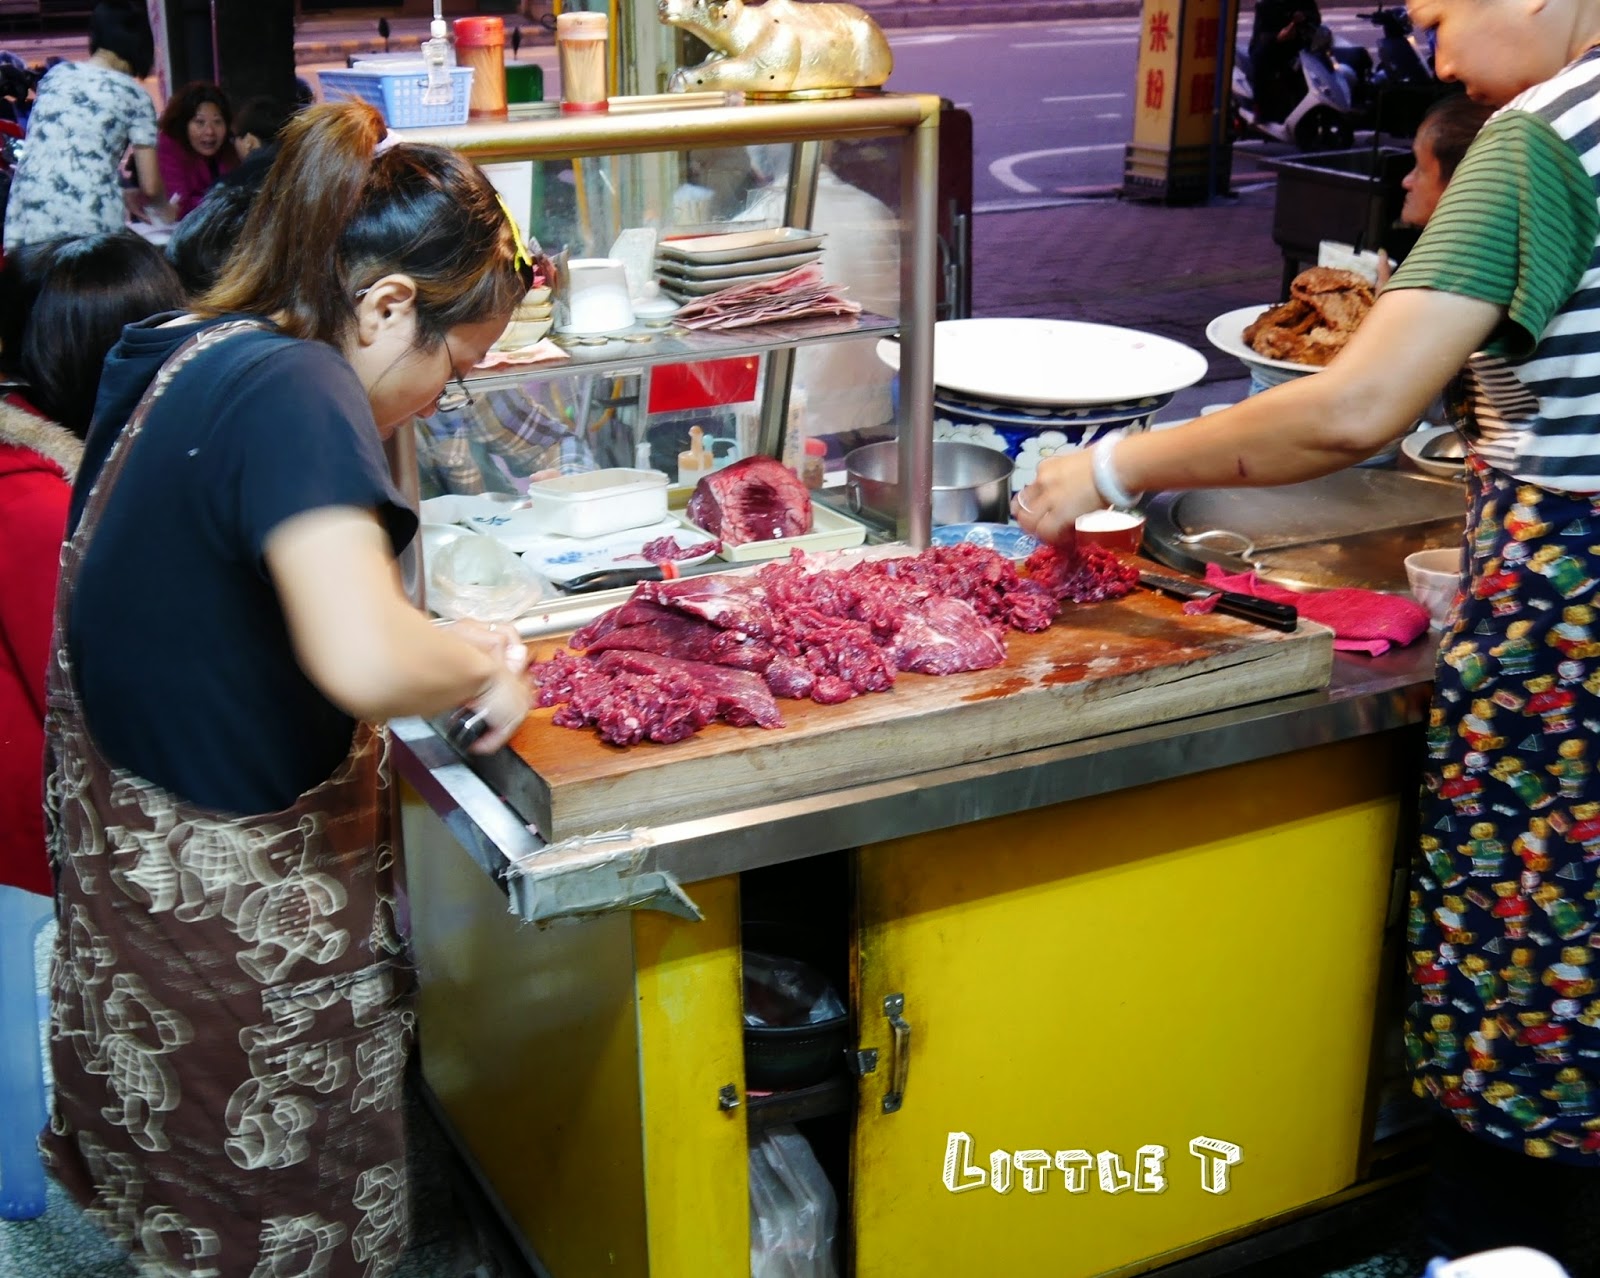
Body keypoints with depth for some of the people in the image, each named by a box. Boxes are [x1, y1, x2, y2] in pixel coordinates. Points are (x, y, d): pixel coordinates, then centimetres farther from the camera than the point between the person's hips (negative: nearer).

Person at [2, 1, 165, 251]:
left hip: (28, 218, 4)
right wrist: (162, 210, 26)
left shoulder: (54, 75, 17)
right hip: (89, 223, -4)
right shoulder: (133, 95, 5)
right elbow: (150, 186, 3)